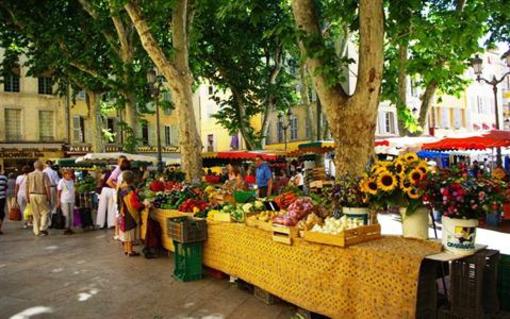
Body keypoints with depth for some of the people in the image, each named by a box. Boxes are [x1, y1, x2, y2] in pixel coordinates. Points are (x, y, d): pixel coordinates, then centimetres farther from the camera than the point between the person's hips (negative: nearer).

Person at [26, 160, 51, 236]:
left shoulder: (29, 175, 6)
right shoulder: (44, 175, -7)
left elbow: (27, 187, 7)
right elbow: (47, 187, -12)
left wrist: (27, 197, 14)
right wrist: (48, 197, -5)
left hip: (32, 195, 5)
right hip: (41, 195, -4)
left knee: (35, 214, 11)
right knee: (45, 212, 6)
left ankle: (36, 231, 15)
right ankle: (43, 229, -4)